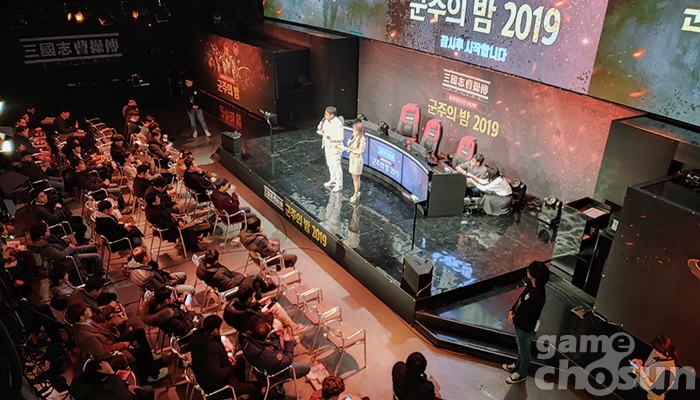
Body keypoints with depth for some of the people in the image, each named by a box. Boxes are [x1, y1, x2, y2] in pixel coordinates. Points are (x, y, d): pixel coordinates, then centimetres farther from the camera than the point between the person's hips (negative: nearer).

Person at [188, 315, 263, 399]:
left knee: (240, 361, 27)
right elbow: (217, 375, -36)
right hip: (215, 386, -10)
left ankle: (240, 384, 46)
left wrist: (225, 355, 2)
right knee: (256, 387, -1)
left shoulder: (198, 335, -10)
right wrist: (232, 367, -18)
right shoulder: (212, 347, -38)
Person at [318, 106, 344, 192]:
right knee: (330, 165, 22)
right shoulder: (326, 121, -2)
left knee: (336, 166, 4)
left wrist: (331, 138, -38)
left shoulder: (338, 124, -26)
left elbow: (340, 138, -24)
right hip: (328, 146, 9)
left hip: (335, 148, -9)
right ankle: (333, 181, 41)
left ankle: (339, 185, 19)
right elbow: (321, 129, 14)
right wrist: (321, 130, -10)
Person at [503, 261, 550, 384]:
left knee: (524, 350, 17)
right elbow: (521, 297, 4)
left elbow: (527, 314, -28)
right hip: (520, 323, 8)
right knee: (520, 346, 30)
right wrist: (512, 310, -3)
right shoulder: (531, 284, -13)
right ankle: (518, 365, 55)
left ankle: (522, 374, 41)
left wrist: (514, 320, -11)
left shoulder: (538, 296, -39)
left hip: (526, 327, -8)